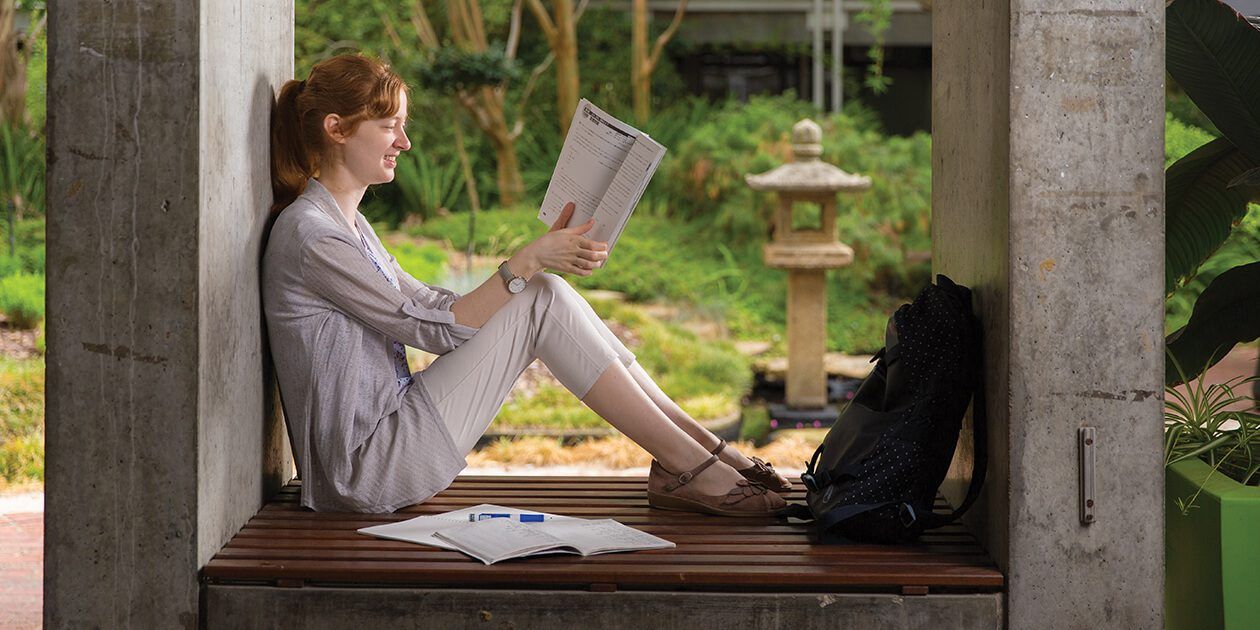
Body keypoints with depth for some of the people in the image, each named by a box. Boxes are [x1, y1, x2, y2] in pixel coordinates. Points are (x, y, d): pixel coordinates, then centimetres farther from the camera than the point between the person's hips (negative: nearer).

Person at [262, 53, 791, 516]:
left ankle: (699, 442, -1)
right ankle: (691, 469, -10)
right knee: (543, 302, -13)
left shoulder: (345, 223, 16)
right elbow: (435, 328, -16)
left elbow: (438, 307, 13)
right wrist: (528, 262, -15)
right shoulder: (309, 236, -16)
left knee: (546, 294, 1)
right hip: (370, 467, -10)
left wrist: (545, 254, 3)